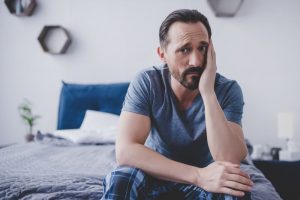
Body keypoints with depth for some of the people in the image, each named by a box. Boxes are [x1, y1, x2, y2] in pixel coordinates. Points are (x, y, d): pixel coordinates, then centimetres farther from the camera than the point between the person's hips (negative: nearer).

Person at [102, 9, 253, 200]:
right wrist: (198, 175, -38)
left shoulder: (227, 89, -18)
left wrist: (207, 91, -36)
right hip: (157, 172, 0)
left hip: (205, 172, 0)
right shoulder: (147, 83, -19)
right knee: (120, 180, -32)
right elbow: (125, 151, -31)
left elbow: (230, 161, -30)